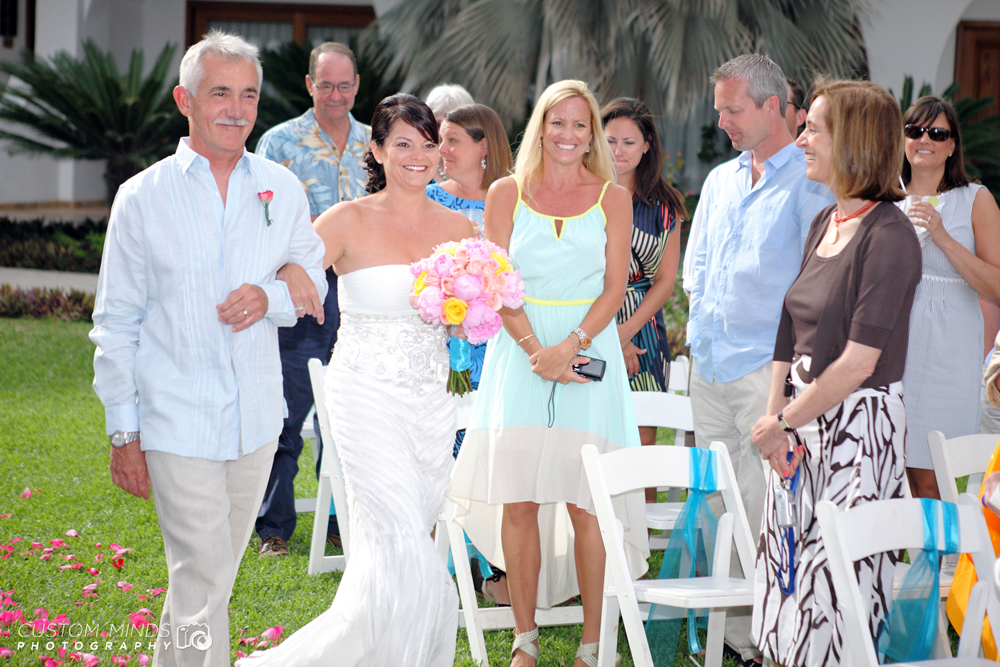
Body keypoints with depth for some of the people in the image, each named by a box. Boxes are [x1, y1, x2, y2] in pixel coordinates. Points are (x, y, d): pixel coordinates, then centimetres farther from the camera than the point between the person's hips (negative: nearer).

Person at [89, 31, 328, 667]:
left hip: (255, 417, 4)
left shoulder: (282, 189, 5)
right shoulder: (142, 198, -3)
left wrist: (270, 296, -11)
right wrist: (123, 431, -3)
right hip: (177, 420, -4)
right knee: (204, 582, -7)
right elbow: (116, 323, 0)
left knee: (210, 574, 16)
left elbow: (312, 280, 13)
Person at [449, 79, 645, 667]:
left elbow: (614, 288, 2)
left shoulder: (613, 198, 7)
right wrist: (536, 350, -12)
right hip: (520, 354, 1)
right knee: (517, 502, -2)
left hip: (589, 353, -1)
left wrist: (569, 347, -13)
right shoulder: (507, 194, 7)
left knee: (586, 505, -5)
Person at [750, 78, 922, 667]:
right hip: (805, 419, 8)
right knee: (789, 569, 10)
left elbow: (858, 362, -20)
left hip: (861, 421, -8)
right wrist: (775, 420, -1)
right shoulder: (826, 223, 11)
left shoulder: (888, 234, -15)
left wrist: (783, 422, -11)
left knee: (838, 578, -3)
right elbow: (795, 332, 11)